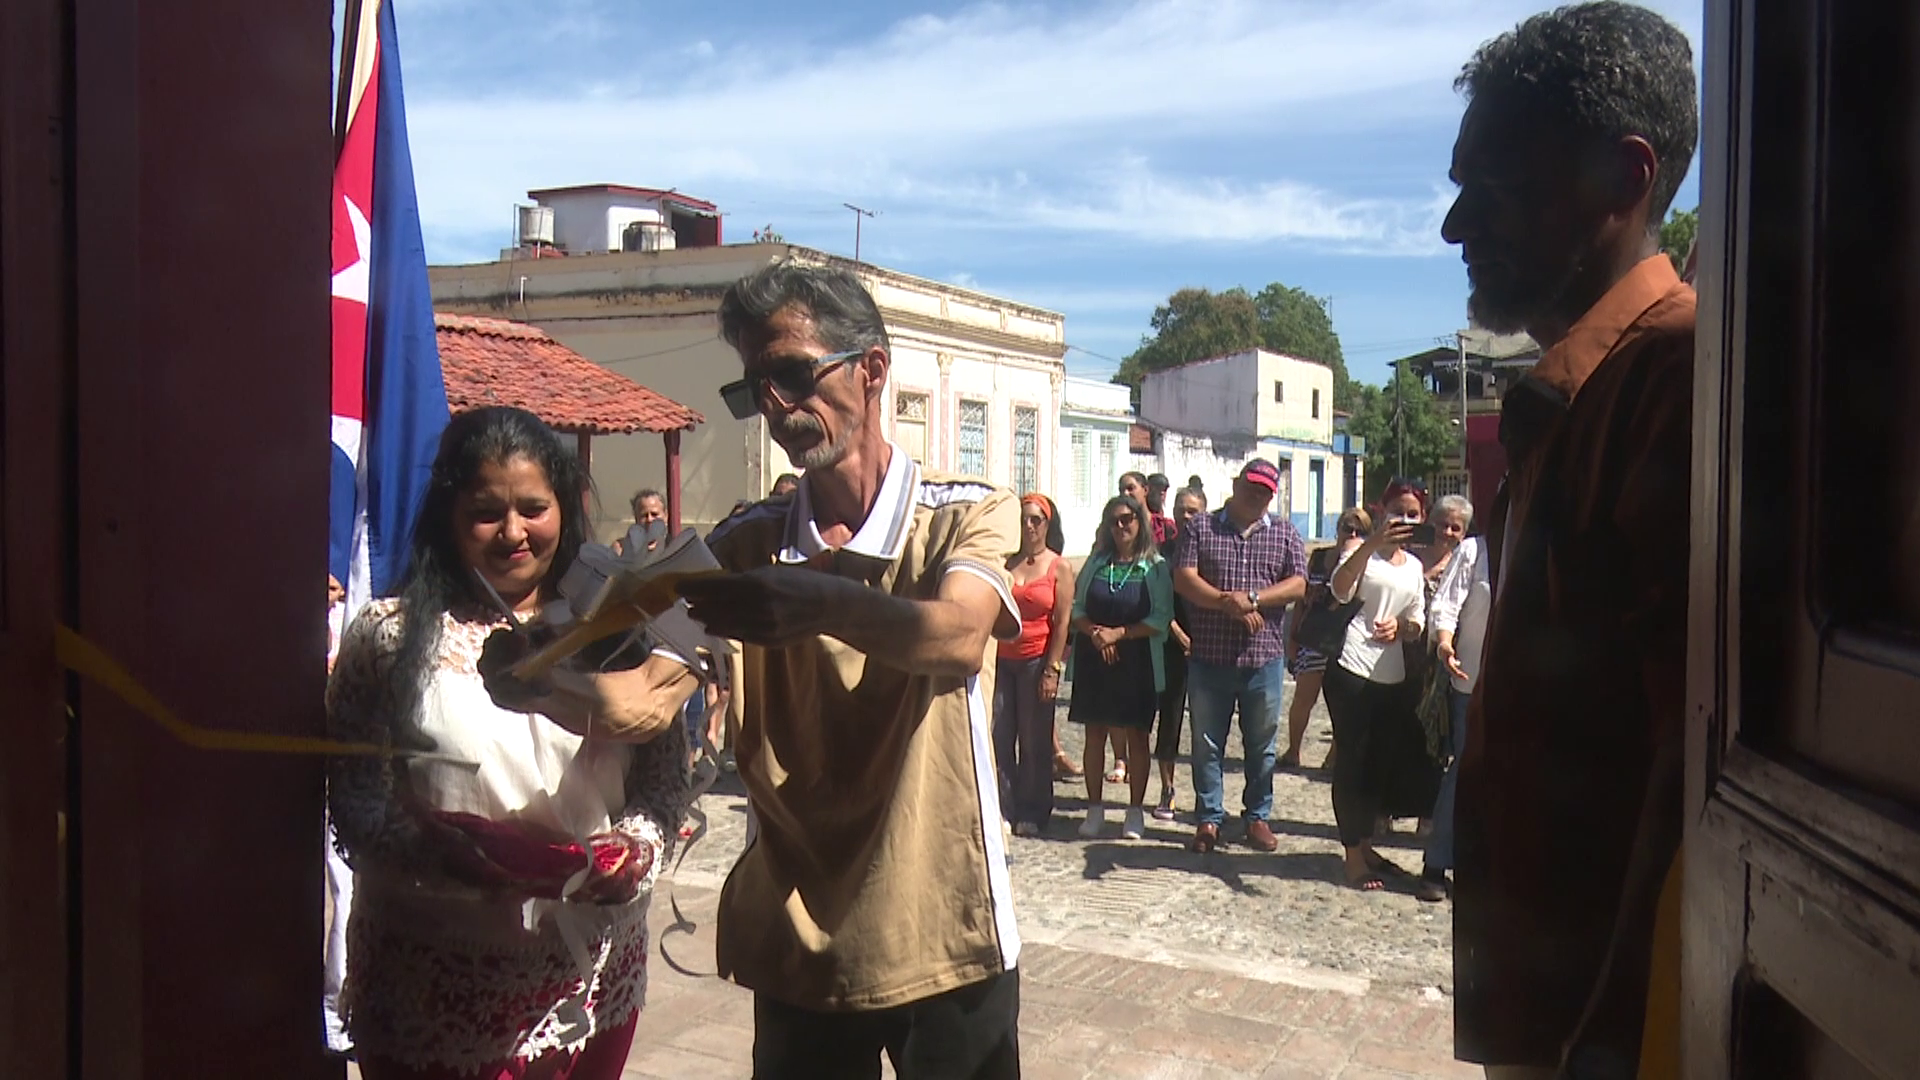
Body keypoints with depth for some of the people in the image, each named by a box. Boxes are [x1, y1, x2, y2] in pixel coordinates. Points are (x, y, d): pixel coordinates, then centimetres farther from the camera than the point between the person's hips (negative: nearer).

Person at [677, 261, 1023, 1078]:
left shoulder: (967, 516, -5)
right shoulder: (747, 545, 4)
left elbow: (955, 639, -26)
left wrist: (824, 603, -44)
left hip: (944, 941, -2)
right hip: (796, 949, 3)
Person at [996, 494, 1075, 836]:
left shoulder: (1059, 568, 2)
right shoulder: (1003, 561, 9)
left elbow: (1062, 622, -3)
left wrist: (1052, 670, -9)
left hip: (1036, 662, -2)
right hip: (1000, 659, 2)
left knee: (1034, 741, 3)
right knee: (998, 736, -2)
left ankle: (1032, 814, 12)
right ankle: (1002, 811, 6)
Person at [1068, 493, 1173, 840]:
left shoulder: (1155, 566, -2)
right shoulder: (1096, 562, 8)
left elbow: (1161, 618, -8)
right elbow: (1077, 609, 7)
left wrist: (1119, 633, -16)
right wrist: (1094, 632, -12)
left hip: (1137, 661, -3)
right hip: (1093, 658, 3)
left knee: (1136, 736, 4)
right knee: (1095, 733, 5)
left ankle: (1136, 812, 14)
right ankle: (1094, 809, 14)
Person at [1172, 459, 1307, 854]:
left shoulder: (1285, 534, 9)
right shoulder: (1201, 528, 4)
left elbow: (1297, 585, -3)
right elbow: (1183, 579, -7)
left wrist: (1252, 598, -17)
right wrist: (1229, 603, -17)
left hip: (1264, 659, 1)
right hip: (1209, 658, -1)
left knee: (1261, 744, 10)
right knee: (1207, 743, 6)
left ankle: (1257, 816, 24)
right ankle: (1209, 818, 18)